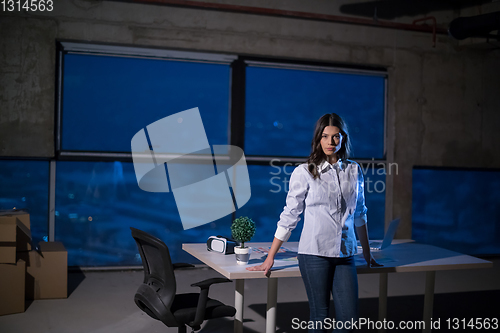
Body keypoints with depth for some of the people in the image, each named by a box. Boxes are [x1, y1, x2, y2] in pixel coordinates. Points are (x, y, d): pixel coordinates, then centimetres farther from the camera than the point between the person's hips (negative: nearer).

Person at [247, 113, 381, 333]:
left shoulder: (354, 170, 7)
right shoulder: (304, 172, -3)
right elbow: (289, 217, -1)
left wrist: (367, 254, 20)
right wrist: (270, 258, -1)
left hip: (345, 254, 3)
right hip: (315, 253, -3)